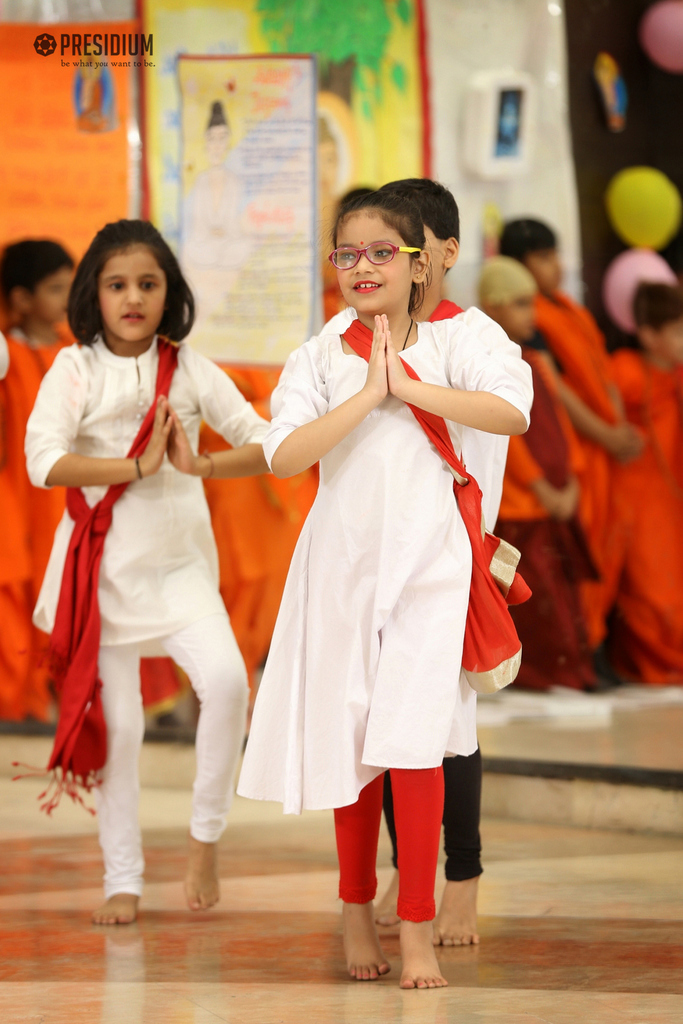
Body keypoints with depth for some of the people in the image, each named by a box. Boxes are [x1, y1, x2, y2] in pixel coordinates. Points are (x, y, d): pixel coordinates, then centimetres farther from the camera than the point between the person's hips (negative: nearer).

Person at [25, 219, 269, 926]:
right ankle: (122, 881, 17)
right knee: (116, 722, 4)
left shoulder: (189, 369, 3)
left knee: (225, 678, -21)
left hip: (179, 561, 1)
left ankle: (205, 836, -2)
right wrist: (137, 466, -21)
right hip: (103, 564, -1)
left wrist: (204, 465, -19)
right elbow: (43, 462, -17)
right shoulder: (75, 370, -4)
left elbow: (266, 443, 0)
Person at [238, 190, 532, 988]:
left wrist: (409, 387, -16)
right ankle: (356, 914, 24)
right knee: (349, 742, 9)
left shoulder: (445, 344, 0)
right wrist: (368, 395, -17)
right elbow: (284, 455, -13)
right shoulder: (321, 356, 2)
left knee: (412, 742, -9)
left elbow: (514, 411, -17)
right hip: (342, 562, 2)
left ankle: (417, 931, -3)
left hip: (425, 562, -2)